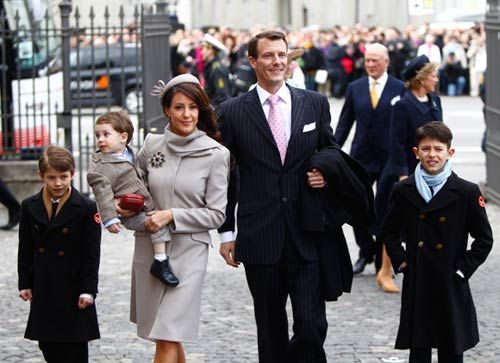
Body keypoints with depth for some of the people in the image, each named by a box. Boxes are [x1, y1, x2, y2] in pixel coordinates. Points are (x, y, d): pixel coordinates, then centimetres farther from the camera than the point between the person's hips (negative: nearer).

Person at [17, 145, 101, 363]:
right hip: (43, 290, 4)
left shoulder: (87, 209, -7)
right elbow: (25, 250, 9)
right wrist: (25, 283, 4)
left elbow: (92, 254, -7)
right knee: (48, 345, 9)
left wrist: (88, 290, -11)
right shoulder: (30, 207, 4)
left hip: (73, 288, -4)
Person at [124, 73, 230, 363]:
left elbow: (216, 214, -7)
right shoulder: (152, 145, 2)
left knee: (167, 339, -11)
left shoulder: (216, 155, -8)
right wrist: (122, 206, -2)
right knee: (167, 333, 16)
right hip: (149, 248, 4)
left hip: (188, 250, -4)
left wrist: (172, 215, -16)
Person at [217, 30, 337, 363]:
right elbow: (223, 176, 5)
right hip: (259, 238, 0)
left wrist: (327, 174, -4)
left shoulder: (315, 104, 7)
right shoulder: (232, 112, 1)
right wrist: (226, 232, 3)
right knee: (271, 328, 10)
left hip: (307, 236, 1)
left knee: (312, 324, -6)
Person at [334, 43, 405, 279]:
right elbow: (344, 124, 9)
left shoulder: (400, 89, -3)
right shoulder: (355, 88, 6)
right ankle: (366, 251, 22)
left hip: (389, 159, -2)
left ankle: (384, 262, 16)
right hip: (360, 158, 3)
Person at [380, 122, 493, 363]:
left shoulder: (467, 192, -5)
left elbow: (484, 239, 1)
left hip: (452, 286, -1)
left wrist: (463, 269, -6)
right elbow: (389, 232, 15)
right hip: (416, 286, 1)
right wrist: (400, 262, 3)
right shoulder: (403, 191, 1)